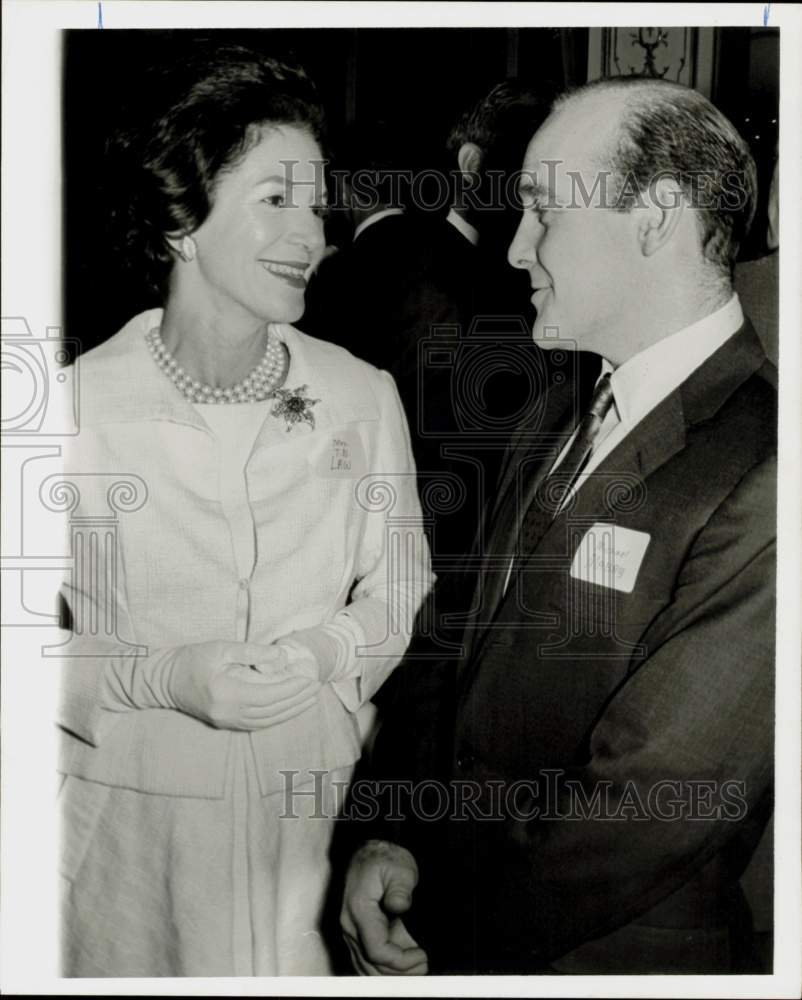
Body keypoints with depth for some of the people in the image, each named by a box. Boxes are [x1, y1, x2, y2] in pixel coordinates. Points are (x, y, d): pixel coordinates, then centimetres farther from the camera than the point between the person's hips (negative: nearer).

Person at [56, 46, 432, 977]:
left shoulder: (363, 396, -4)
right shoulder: (77, 405, -11)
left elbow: (404, 588, 6)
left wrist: (331, 647, -13)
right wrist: (161, 679, -19)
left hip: (316, 804, 2)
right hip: (134, 817, -1)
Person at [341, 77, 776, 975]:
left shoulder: (757, 480, -25)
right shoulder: (556, 431, 2)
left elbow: (637, 810, -24)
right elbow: (477, 665, 5)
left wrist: (432, 932, -12)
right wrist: (396, 834, -8)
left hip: (612, 957, -6)